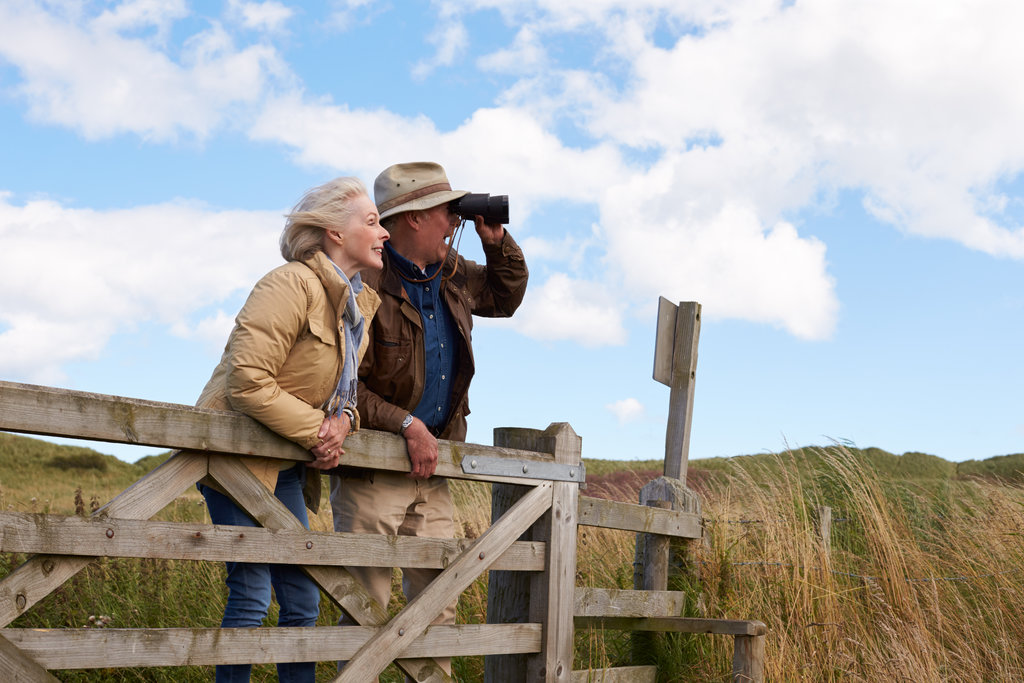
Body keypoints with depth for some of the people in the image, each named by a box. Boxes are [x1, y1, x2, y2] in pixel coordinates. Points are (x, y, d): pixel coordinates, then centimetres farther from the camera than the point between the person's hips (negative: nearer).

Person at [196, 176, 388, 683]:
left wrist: (343, 420, -6)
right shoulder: (293, 284, -18)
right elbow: (248, 383, -25)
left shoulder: (362, 303, 10)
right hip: (238, 453, -8)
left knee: (303, 601, 8)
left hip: (287, 467, 8)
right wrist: (317, 431, -18)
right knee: (252, 594, -8)